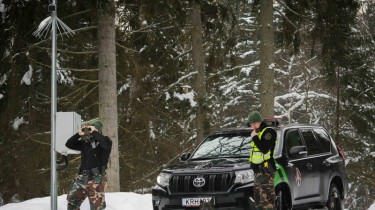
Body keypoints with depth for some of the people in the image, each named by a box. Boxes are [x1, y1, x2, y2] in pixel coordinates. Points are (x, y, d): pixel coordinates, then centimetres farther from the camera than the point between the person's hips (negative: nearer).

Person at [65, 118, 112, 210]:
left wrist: (94, 133, -19)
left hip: (97, 178, -6)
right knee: (72, 200, 12)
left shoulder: (102, 141, -2)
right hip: (82, 177, 6)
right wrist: (79, 134, -3)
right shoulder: (85, 142, 12)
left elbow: (107, 144, -27)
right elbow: (69, 144, 10)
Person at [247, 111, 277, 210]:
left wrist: (255, 137, -16)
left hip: (266, 170, -10)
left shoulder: (268, 131, -10)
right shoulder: (258, 133, 20)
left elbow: (264, 149, -23)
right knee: (258, 198, 14)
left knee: (267, 198, -15)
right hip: (258, 170, 10)